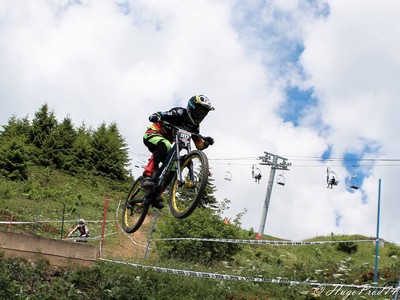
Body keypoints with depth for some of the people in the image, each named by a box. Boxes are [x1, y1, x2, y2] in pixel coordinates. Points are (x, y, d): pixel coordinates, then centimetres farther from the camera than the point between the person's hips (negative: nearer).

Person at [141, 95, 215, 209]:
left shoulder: (194, 126, 3)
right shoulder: (180, 113, -19)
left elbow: (199, 145, -2)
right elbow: (158, 116, -28)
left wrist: (206, 141, -24)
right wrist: (155, 117, -52)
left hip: (164, 142, 8)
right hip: (152, 135, -8)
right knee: (165, 145, -38)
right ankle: (147, 176, -43)